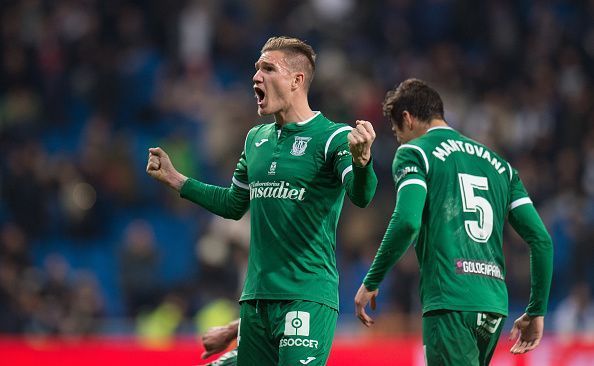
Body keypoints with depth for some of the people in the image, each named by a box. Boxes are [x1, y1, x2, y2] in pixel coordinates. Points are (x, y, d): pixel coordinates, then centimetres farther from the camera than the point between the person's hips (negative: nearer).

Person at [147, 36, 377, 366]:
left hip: (307, 298, -7)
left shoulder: (332, 137, -7)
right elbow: (234, 204, 29)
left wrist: (360, 161, -45)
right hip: (255, 298, 7)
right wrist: (175, 179, 27)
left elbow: (360, 196, -24)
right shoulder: (256, 139, 15)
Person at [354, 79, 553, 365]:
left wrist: (371, 282, -6)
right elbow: (541, 239, 15)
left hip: (450, 304, -7)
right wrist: (536, 311, 20)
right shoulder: (497, 163, 22)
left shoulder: (413, 153, 4)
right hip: (495, 304, 7)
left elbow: (407, 222, -15)